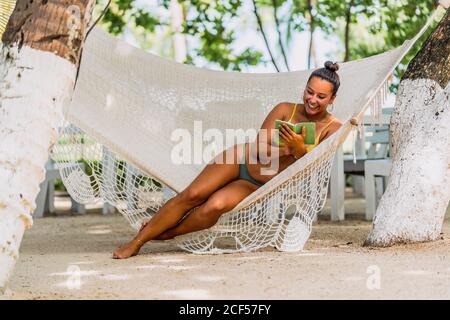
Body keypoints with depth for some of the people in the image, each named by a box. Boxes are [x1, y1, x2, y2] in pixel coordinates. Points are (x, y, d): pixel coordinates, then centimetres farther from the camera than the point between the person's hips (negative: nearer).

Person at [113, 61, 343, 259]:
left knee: (215, 206, -28)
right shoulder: (285, 110, -5)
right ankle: (137, 241, -8)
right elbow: (259, 148, -8)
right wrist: (286, 148, -27)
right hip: (242, 159, 1)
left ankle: (166, 234, -6)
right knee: (192, 195, -17)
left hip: (259, 185, -1)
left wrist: (299, 148, -35)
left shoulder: (331, 128, -7)